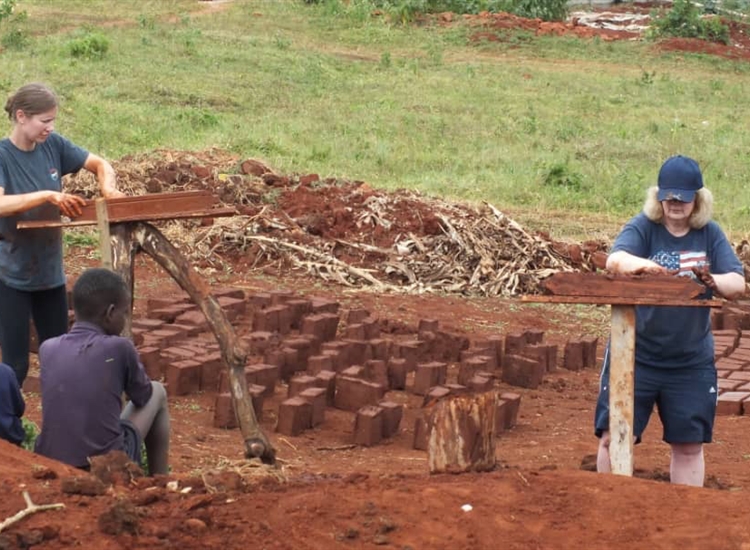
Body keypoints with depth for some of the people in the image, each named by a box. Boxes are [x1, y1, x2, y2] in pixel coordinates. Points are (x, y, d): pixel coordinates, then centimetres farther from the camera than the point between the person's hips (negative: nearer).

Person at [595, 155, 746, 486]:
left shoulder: (710, 235, 2)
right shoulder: (643, 228, -6)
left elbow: (737, 285, -5)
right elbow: (614, 260, -25)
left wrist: (712, 281, -28)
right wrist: (643, 264, -48)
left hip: (691, 362, 2)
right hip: (635, 356, -2)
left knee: (689, 446, 9)